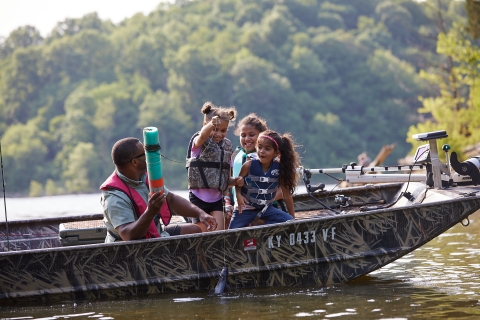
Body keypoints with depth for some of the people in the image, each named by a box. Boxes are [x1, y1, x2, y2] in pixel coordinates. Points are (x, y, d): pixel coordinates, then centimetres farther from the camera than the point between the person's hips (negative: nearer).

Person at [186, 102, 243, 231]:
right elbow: (202, 135, -33)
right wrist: (211, 124, -55)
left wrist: (236, 181, -5)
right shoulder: (201, 142, -5)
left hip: (217, 198, 5)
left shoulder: (227, 146, 11)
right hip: (199, 197, -5)